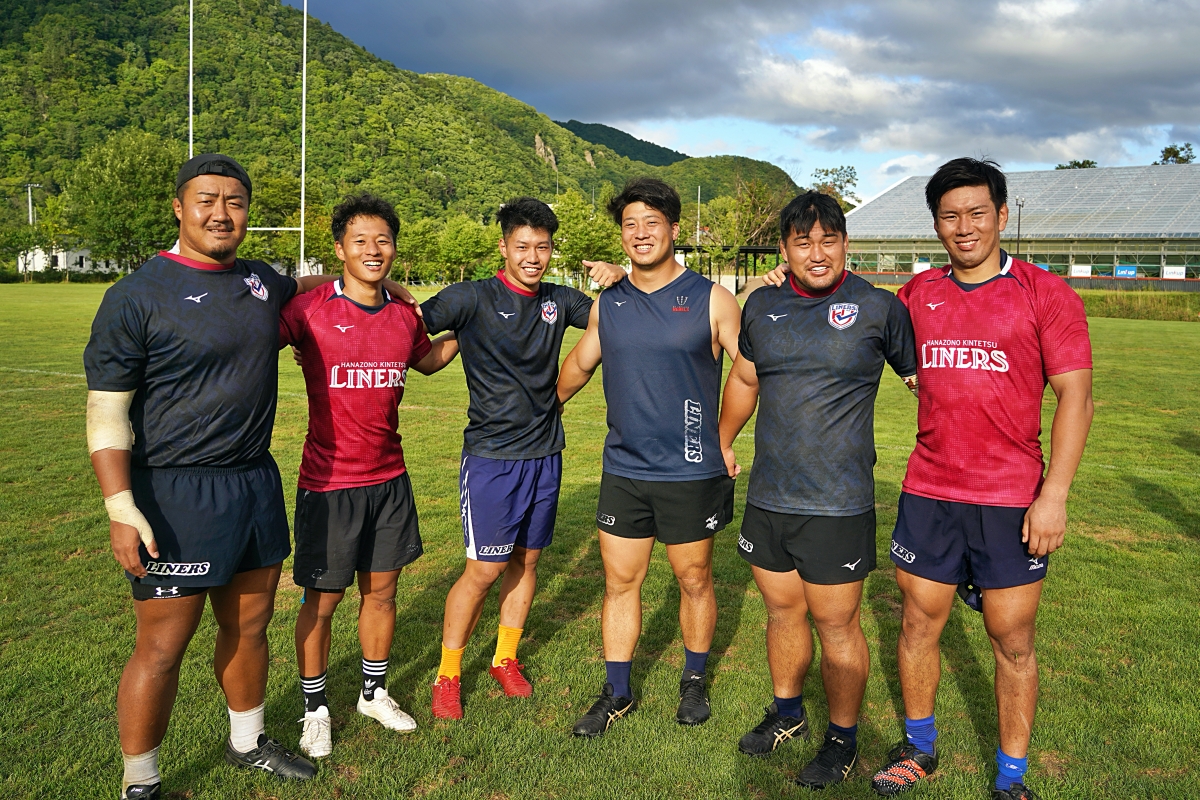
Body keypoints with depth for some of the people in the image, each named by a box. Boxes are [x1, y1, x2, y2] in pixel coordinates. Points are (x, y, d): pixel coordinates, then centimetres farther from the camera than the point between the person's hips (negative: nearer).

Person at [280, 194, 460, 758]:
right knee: (322, 600, 7)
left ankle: (374, 693, 36)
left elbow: (428, 359, 24)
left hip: (389, 478, 5)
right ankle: (315, 710, 28)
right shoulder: (309, 309, -12)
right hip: (329, 482, -4)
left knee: (381, 590, 16)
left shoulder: (403, 316, 4)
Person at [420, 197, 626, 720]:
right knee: (485, 569, -2)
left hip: (545, 452, 5)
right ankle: (448, 675, 17)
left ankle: (506, 659, 32)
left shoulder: (559, 300, 7)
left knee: (526, 560, 13)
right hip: (491, 456, -5)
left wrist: (618, 283, -6)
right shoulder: (473, 298, -8)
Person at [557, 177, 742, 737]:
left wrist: (725, 440, -5)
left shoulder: (711, 300, -4)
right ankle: (617, 693, 25)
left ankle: (694, 681, 33)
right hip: (623, 470, 3)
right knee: (620, 582, 9)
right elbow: (578, 366, 22)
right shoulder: (608, 304, 7)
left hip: (691, 473, -3)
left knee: (694, 580, 11)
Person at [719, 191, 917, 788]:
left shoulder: (878, 308, -7)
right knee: (783, 610, 18)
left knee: (837, 626, 5)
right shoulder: (762, 306, 6)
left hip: (837, 505, -4)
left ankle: (843, 737, 27)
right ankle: (787, 713, 40)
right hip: (767, 497, 5)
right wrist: (724, 443, 29)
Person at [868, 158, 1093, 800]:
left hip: (1012, 500, -3)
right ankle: (919, 746, 34)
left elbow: (1075, 396, -6)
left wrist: (1054, 494, -13)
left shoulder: (1045, 294, -3)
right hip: (928, 494, 3)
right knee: (919, 623, 13)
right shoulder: (918, 293, 7)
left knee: (1012, 641, 7)